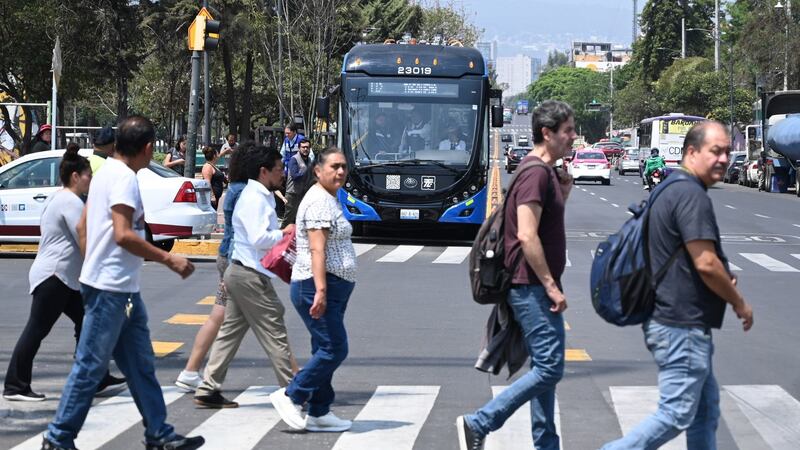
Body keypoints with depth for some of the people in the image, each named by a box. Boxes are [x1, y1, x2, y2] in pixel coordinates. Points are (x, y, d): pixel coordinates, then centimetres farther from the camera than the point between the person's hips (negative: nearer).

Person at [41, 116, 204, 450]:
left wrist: (93, 267, 22)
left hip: (123, 289, 10)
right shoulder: (125, 178, -16)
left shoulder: (106, 172, 14)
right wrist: (167, 259, -19)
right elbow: (123, 235, -25)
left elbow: (82, 228, 19)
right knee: (90, 366, -4)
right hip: (111, 288, -10)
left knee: (141, 365, 12)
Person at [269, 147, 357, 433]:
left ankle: (319, 414, 14)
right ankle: (291, 396, -4)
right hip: (319, 285, -11)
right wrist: (320, 290, -29)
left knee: (325, 350, 10)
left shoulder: (329, 200, 20)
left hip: (331, 288, 11)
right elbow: (317, 249, -22)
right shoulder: (319, 201, -14)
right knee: (334, 348, -11)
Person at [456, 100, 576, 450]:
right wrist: (551, 285, -21)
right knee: (549, 368, -11)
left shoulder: (545, 172, 15)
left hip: (536, 287, 11)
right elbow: (527, 235, -23)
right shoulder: (536, 174, -16)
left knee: (544, 368, 13)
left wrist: (563, 191, 11)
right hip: (533, 286, -11)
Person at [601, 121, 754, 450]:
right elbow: (706, 263, -22)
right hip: (682, 326, -11)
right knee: (676, 414, -8)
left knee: (706, 406, 16)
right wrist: (739, 303, -7)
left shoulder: (670, 189, 14)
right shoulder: (692, 195, -18)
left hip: (671, 319, 11)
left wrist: (723, 281, 12)